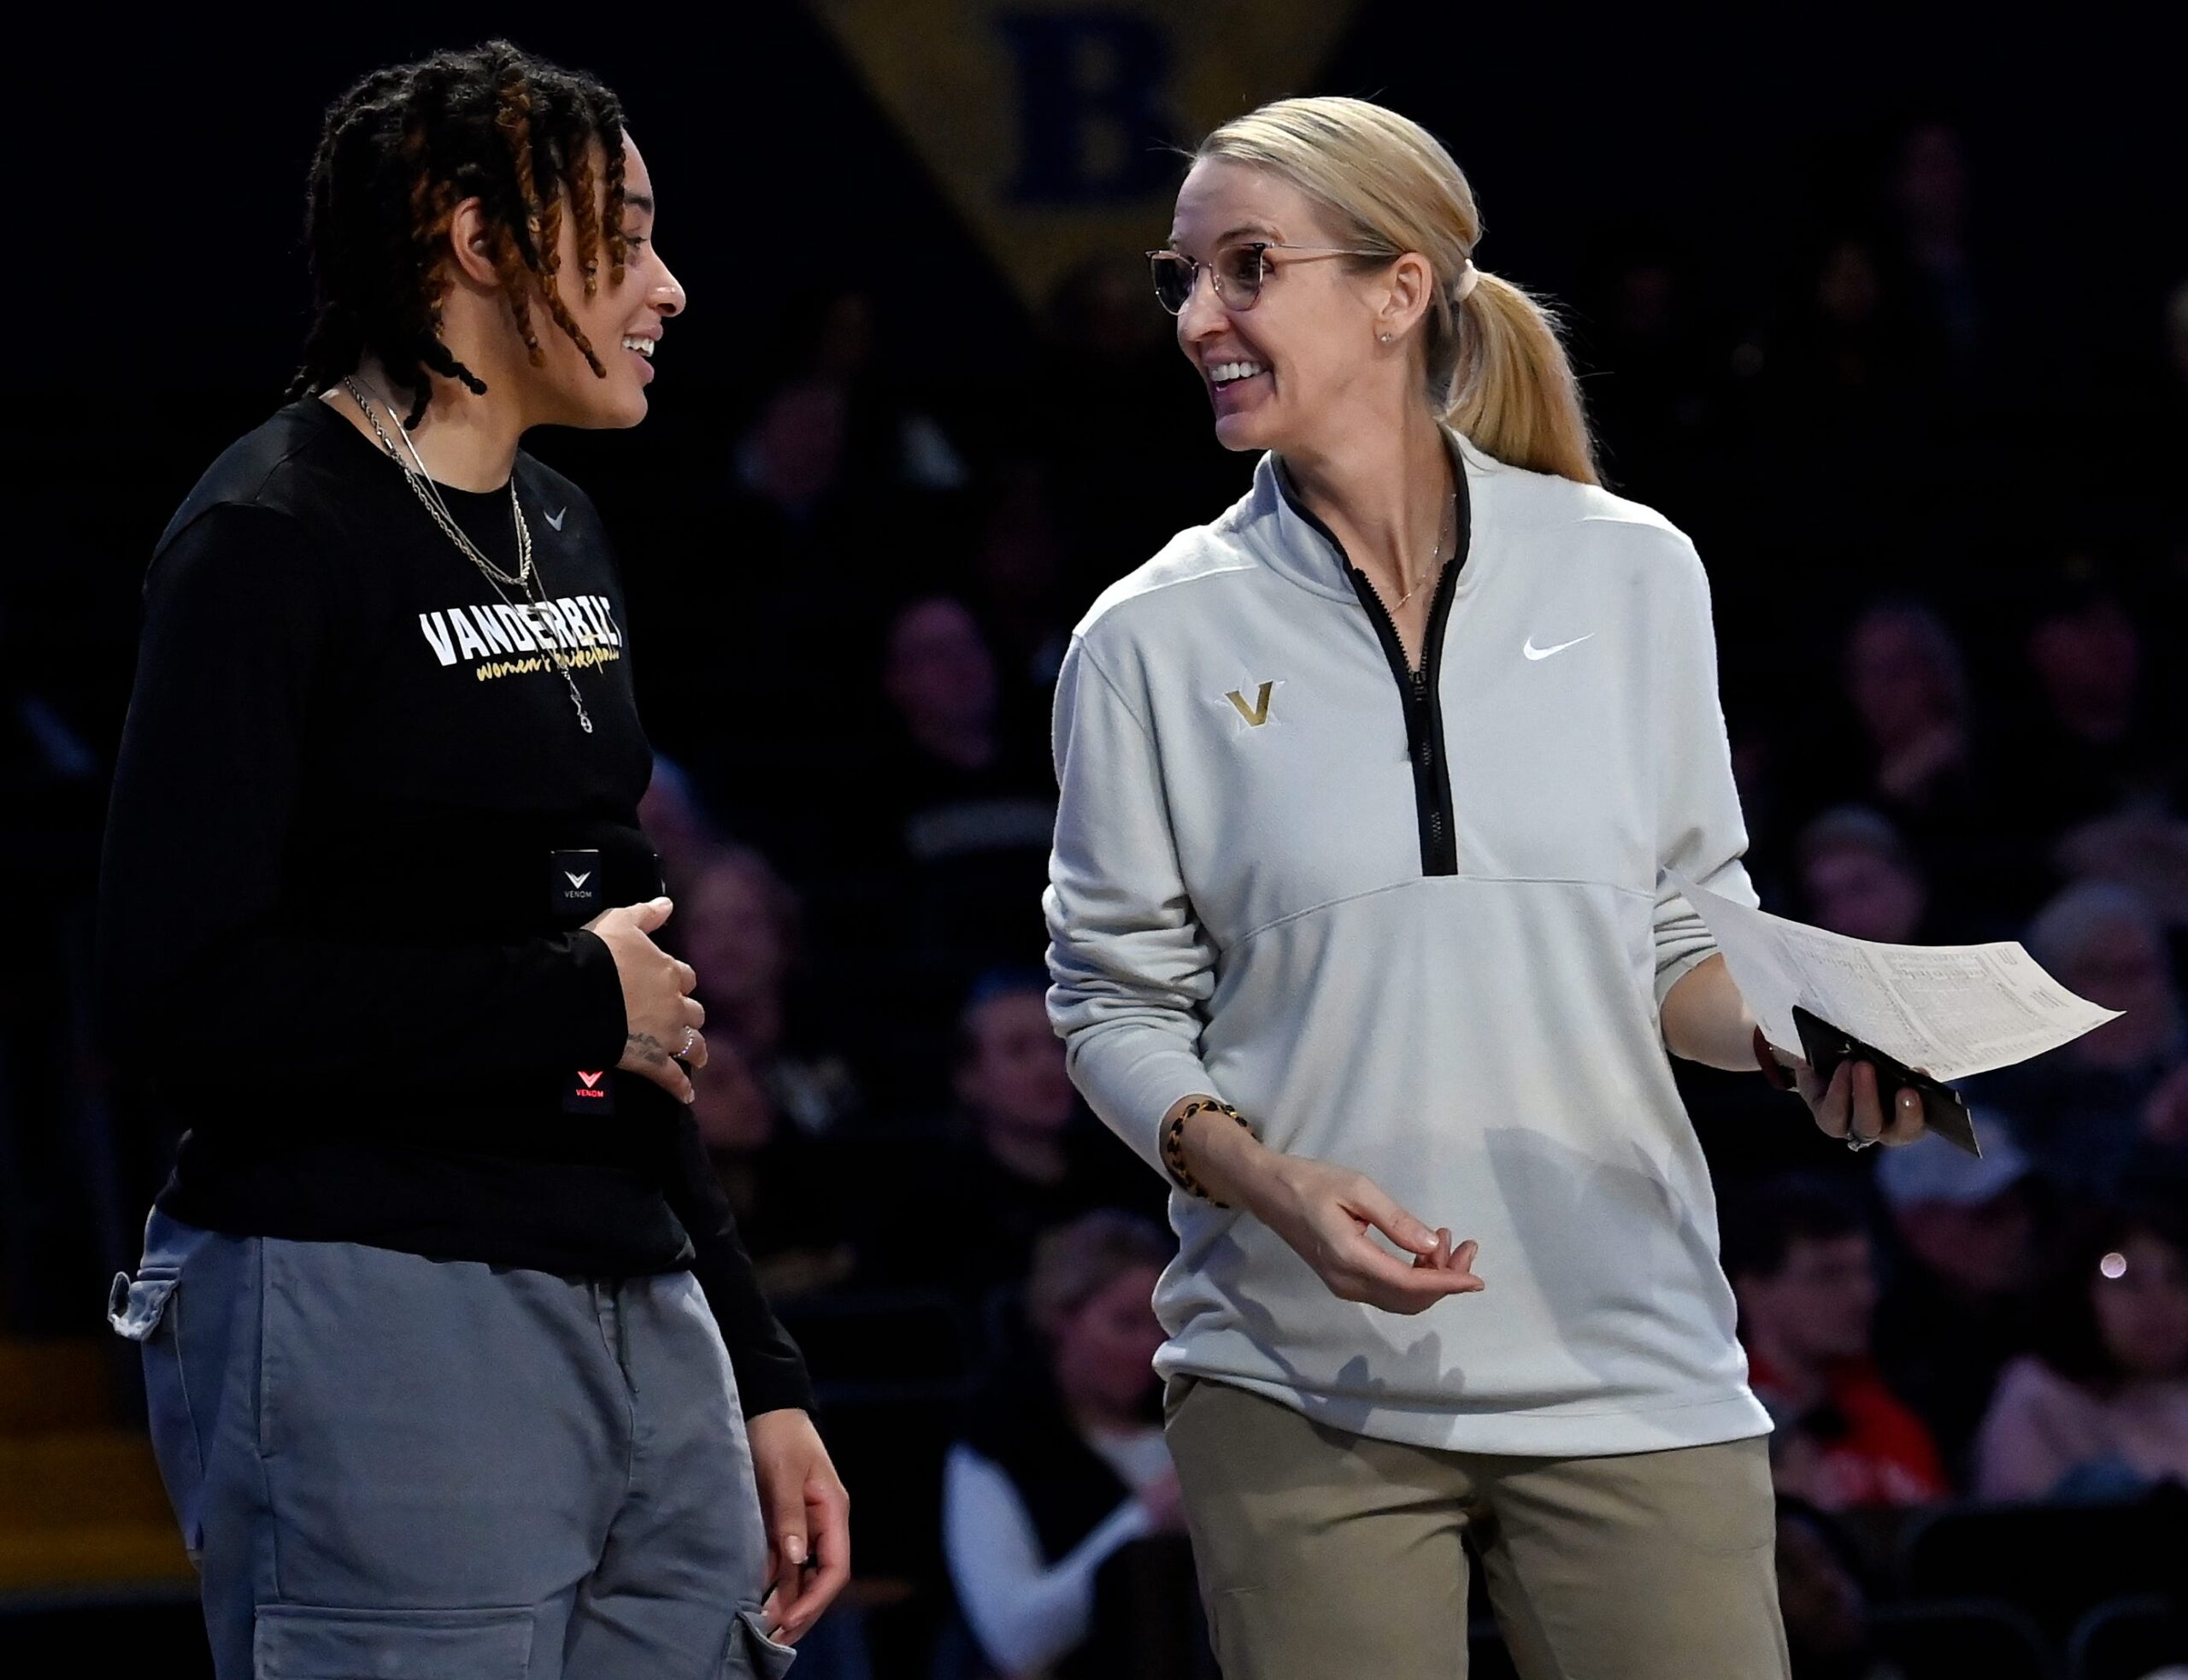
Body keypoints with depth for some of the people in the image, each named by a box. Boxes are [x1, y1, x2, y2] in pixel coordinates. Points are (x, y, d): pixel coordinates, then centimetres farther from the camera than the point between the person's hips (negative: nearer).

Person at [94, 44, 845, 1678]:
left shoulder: (562, 531, 17)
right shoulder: (275, 541, -8)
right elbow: (187, 993, -17)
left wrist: (762, 1373, 20)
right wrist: (573, 999, -9)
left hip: (640, 1310, 8)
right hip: (380, 1324, -8)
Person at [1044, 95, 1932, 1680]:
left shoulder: (1630, 573, 4)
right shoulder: (1156, 638, 1)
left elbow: (1682, 933, 13)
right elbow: (1118, 999, 4)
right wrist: (1271, 1185, -13)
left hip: (1626, 1360, 1)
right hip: (1303, 1391, -1)